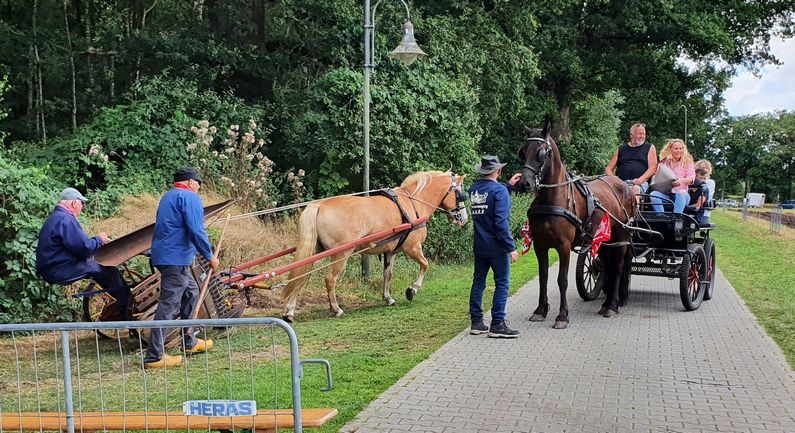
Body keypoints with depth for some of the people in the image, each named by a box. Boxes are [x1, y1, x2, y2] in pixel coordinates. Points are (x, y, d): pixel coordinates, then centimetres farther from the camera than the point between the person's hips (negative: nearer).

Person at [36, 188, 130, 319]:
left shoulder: (55, 217, 16)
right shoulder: (65, 219, -19)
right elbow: (85, 248, -22)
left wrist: (96, 240, 11)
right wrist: (99, 240, -3)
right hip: (60, 272, -11)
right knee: (107, 268, -8)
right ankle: (125, 307, 5)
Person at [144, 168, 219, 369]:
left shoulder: (167, 197, 23)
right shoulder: (190, 197, -7)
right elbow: (196, 231, -15)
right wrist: (210, 256, -7)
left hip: (164, 254, 10)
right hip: (176, 259, -10)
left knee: (191, 293, 22)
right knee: (168, 306, -10)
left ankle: (189, 342, 30)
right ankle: (154, 356, -11)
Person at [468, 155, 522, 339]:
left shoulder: (474, 189, 6)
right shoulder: (499, 190, -15)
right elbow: (501, 222, -21)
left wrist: (509, 185, 27)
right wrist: (511, 247, -18)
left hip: (479, 246, 7)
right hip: (496, 247, -7)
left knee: (478, 282, 12)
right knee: (502, 284, 1)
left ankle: (476, 322, 17)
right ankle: (497, 325, 1)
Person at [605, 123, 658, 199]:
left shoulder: (650, 148, 18)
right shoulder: (621, 149, 24)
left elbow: (653, 168, 5)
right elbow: (608, 168, 21)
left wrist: (640, 180, -14)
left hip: (641, 183, -2)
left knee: (636, 189, -38)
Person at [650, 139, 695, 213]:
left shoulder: (687, 162, 15)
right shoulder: (663, 162, 20)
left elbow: (691, 177, -2)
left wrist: (682, 181, -26)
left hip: (680, 195, -1)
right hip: (665, 194, 2)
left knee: (681, 193, -36)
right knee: (654, 194, -30)